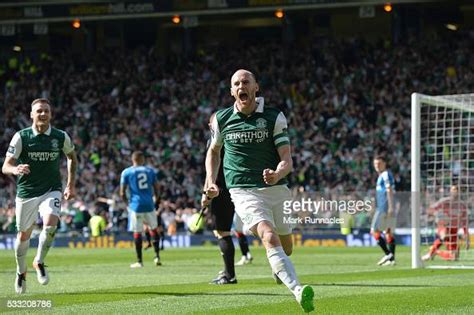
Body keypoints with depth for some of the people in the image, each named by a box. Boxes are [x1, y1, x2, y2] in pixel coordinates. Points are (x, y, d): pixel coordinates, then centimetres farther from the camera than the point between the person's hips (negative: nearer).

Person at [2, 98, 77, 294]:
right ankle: (21, 271, 33)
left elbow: (72, 156, 17)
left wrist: (71, 185, 14)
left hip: (52, 190, 0)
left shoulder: (61, 137, -4)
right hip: (26, 192, 0)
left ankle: (39, 262, -3)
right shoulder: (21, 137, -9)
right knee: (24, 235, 8)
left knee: (50, 223, -26)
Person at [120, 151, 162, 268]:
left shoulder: (126, 172, 1)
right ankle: (157, 256, 12)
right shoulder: (149, 171, 7)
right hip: (149, 205, 2)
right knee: (153, 229, 18)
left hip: (135, 205, -2)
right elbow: (157, 188, 9)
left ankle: (139, 261, 3)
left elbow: (122, 193, -2)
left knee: (137, 232, 2)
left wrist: (127, 202, 16)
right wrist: (156, 199, 27)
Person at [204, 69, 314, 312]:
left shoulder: (274, 117, -1)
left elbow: (287, 160, -6)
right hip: (244, 192, -2)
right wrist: (210, 181, 10)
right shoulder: (221, 119, 4)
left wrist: (278, 174, -28)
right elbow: (214, 151, 23)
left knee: (286, 247, 14)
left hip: (276, 190, 2)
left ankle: (279, 269, 53)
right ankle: (298, 291, -43)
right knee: (270, 238, -27)